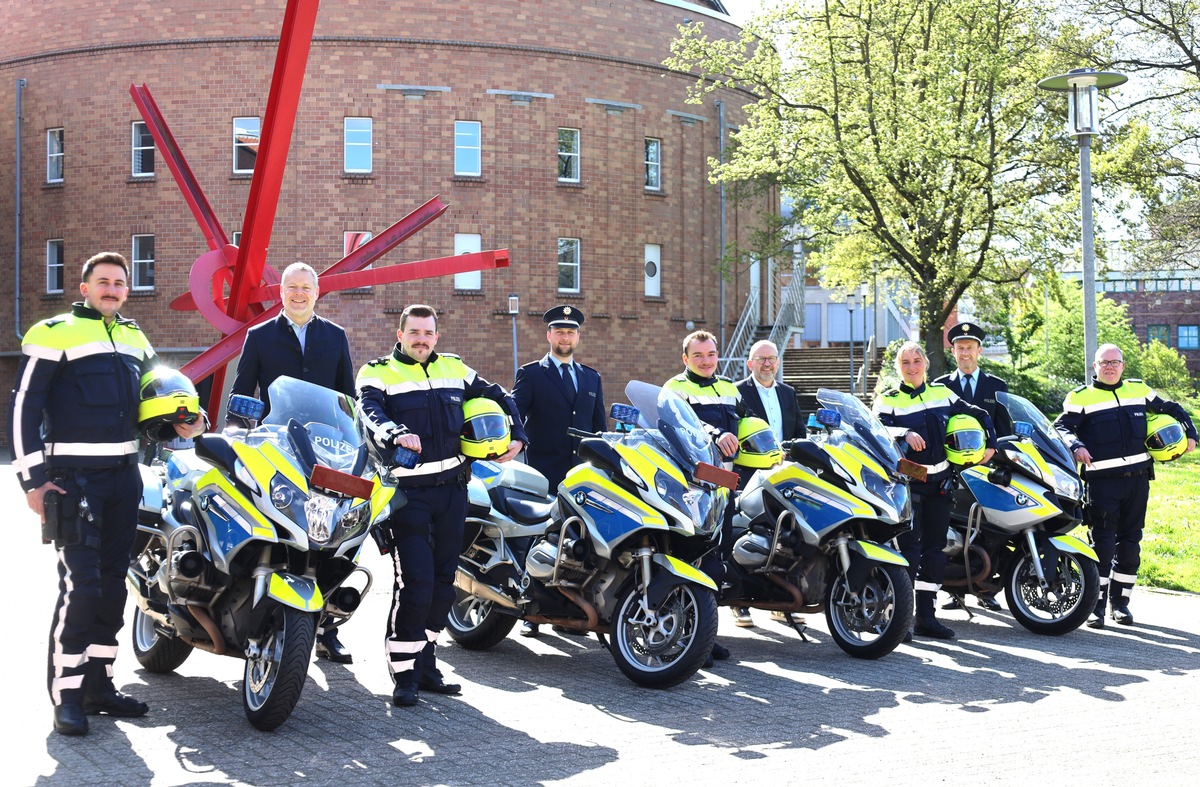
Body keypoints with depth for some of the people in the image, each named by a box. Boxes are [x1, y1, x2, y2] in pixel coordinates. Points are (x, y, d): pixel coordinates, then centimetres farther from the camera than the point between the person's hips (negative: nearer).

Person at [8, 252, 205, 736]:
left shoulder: (136, 340, 16)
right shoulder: (55, 334, -4)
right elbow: (24, 406, -8)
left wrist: (183, 425, 7)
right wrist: (33, 478, -14)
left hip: (124, 475, 7)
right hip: (73, 477, -7)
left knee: (113, 584, 9)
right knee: (79, 584, -13)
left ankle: (98, 685, 18)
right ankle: (67, 696, -6)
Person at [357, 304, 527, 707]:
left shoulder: (455, 369, 16)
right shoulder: (377, 373, 1)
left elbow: (498, 397, 24)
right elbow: (371, 413, -18)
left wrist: (515, 436, 9)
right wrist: (396, 434, -38)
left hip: (452, 488, 5)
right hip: (407, 489, -5)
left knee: (443, 581, 9)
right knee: (415, 581, -12)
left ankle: (426, 665, 20)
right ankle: (404, 674, -3)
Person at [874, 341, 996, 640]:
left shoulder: (942, 393, 13)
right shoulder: (888, 400, -1)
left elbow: (978, 415, 22)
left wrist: (990, 444, 11)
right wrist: (905, 434, -33)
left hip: (940, 479, 5)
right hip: (906, 481, -5)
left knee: (935, 549, 8)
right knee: (908, 548, -13)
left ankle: (926, 616, 15)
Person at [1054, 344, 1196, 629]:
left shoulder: (1139, 390, 15)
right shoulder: (1081, 397, 2)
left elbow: (1171, 409, 25)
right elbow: (1061, 427, -7)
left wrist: (1189, 434, 11)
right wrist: (1075, 446, -25)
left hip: (1138, 477, 4)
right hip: (1102, 479, -4)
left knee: (1130, 542, 8)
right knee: (1103, 543, -10)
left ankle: (1120, 601, 17)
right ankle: (1095, 605, -6)